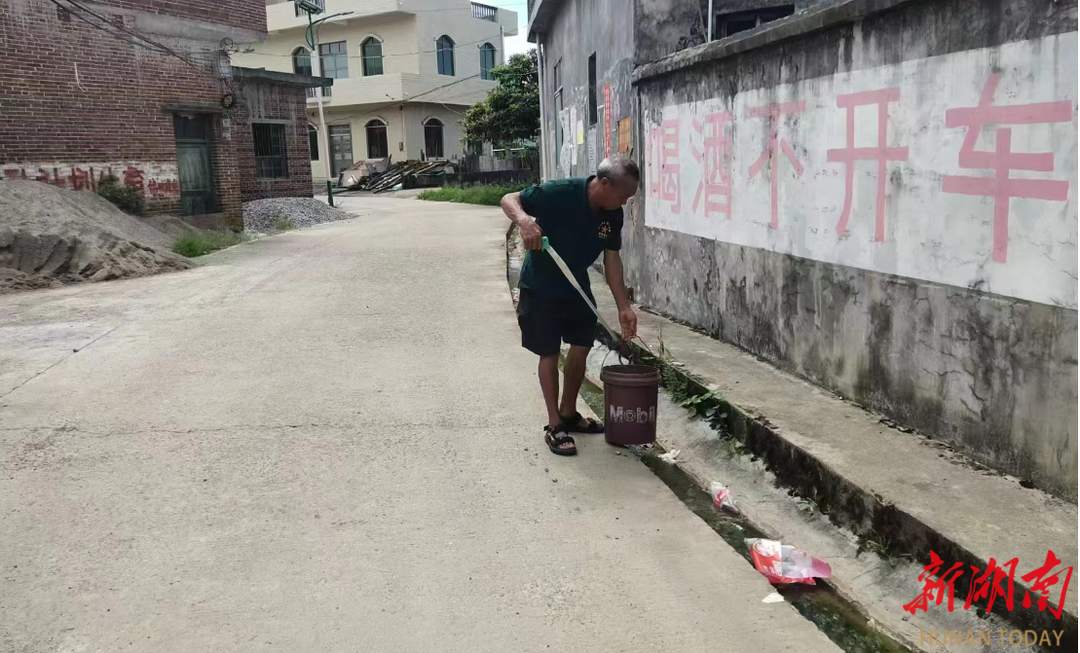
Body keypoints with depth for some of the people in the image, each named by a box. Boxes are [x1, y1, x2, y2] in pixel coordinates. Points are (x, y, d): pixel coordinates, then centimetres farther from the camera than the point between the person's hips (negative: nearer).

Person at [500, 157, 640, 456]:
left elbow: (612, 259, -2)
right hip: (540, 287, -6)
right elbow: (509, 200, -22)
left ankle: (569, 413, 28)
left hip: (576, 286, 6)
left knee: (581, 347, 9)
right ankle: (554, 426, 9)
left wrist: (624, 307, -6)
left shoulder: (613, 214, -9)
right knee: (549, 353, -1)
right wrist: (524, 220, -45)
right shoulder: (560, 193, -27)